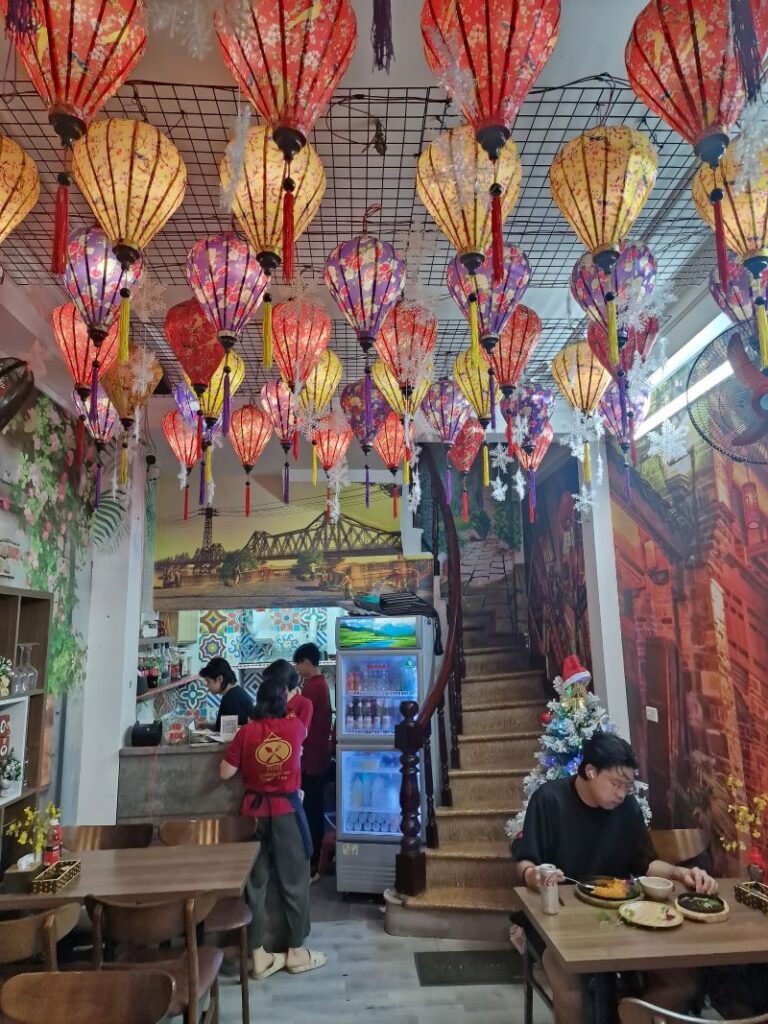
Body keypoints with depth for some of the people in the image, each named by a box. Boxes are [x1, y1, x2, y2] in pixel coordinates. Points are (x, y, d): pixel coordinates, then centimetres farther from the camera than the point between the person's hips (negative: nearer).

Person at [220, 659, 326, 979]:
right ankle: (296, 952, 22)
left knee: (254, 883, 12)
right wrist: (284, 700, 28)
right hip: (287, 810, -1)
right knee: (294, 881, 12)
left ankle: (258, 956, 20)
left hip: (254, 811, 1)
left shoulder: (247, 732, -10)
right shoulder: (295, 727, -9)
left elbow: (225, 772, -4)